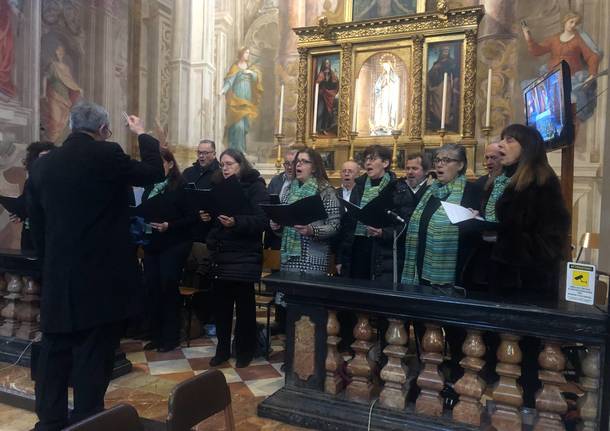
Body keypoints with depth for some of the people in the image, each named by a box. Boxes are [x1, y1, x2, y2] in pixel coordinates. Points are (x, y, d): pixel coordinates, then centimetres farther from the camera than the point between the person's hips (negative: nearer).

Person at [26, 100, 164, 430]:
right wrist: (143, 134, 14)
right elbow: (154, 172, 1)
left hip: (57, 277, 6)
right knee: (93, 357, 3)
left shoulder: (42, 164, 6)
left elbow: (36, 225, 11)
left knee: (54, 353, 16)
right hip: (103, 276, -5)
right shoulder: (106, 155, -11)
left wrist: (50, 263, 20)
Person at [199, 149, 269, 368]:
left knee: (244, 303, 4)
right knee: (220, 301, 6)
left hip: (244, 255, -5)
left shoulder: (255, 186, -4)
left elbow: (262, 220, -14)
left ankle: (245, 350, 19)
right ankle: (223, 348, 22)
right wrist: (207, 217, -2)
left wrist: (236, 222, -27)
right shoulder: (218, 185, 13)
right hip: (219, 252, 5)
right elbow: (211, 213, 21)